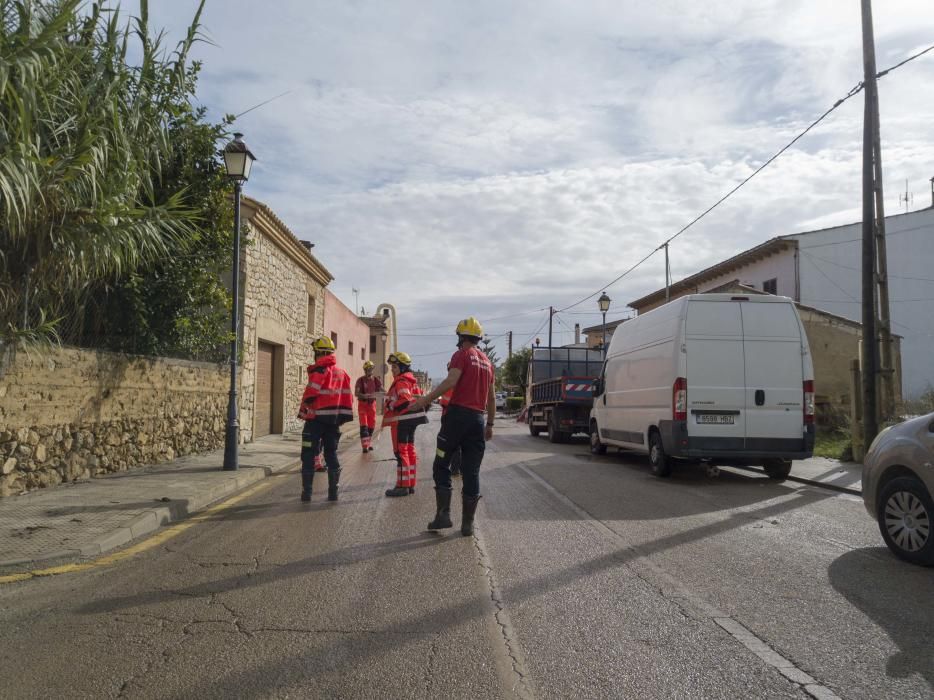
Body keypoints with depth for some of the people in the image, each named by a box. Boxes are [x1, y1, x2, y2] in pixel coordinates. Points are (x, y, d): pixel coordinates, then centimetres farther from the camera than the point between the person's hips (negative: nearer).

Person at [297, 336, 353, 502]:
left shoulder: (320, 370, -11)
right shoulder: (341, 372, 10)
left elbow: (310, 393, -16)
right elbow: (347, 398, 10)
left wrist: (302, 411, -1)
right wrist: (343, 417, 13)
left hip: (316, 418, -6)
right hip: (334, 419, 6)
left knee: (308, 455, 3)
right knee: (331, 454, 12)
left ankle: (307, 491, 4)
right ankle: (333, 491, 12)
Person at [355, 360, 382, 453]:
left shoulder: (376, 380, 1)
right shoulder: (360, 380, -10)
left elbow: (382, 390, -4)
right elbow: (356, 393, -17)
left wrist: (376, 393, -27)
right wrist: (364, 395, -36)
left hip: (372, 403, 4)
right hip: (362, 404, -4)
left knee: (371, 425, 11)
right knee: (364, 425, -10)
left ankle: (369, 443, 27)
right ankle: (365, 445, -12)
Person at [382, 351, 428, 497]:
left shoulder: (401, 381, -14)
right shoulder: (411, 379, 16)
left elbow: (404, 400, -26)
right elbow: (418, 397, 19)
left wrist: (390, 406, -12)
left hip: (401, 420, -10)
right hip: (411, 419, 10)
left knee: (401, 452, -6)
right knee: (410, 451, 12)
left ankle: (402, 486, -4)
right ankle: (410, 484, 19)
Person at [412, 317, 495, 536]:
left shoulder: (462, 354, -2)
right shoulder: (487, 361, 18)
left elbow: (451, 381, -19)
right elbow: (491, 397, 20)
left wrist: (427, 399, -18)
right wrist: (490, 424, 25)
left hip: (458, 413, -6)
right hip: (478, 418, 6)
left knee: (441, 466, 5)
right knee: (471, 472, 7)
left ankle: (443, 514, -1)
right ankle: (468, 523, 10)